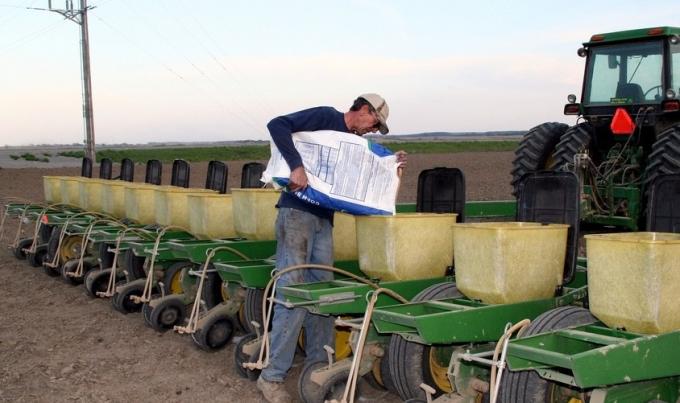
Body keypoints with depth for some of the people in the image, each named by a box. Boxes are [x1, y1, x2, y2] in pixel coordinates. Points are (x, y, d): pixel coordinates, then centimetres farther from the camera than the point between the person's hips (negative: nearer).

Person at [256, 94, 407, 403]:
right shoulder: (326, 118, -6)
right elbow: (277, 125, -17)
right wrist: (296, 165, -26)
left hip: (324, 220, 8)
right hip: (297, 213, -8)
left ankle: (318, 364, 21)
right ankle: (272, 376, -3)